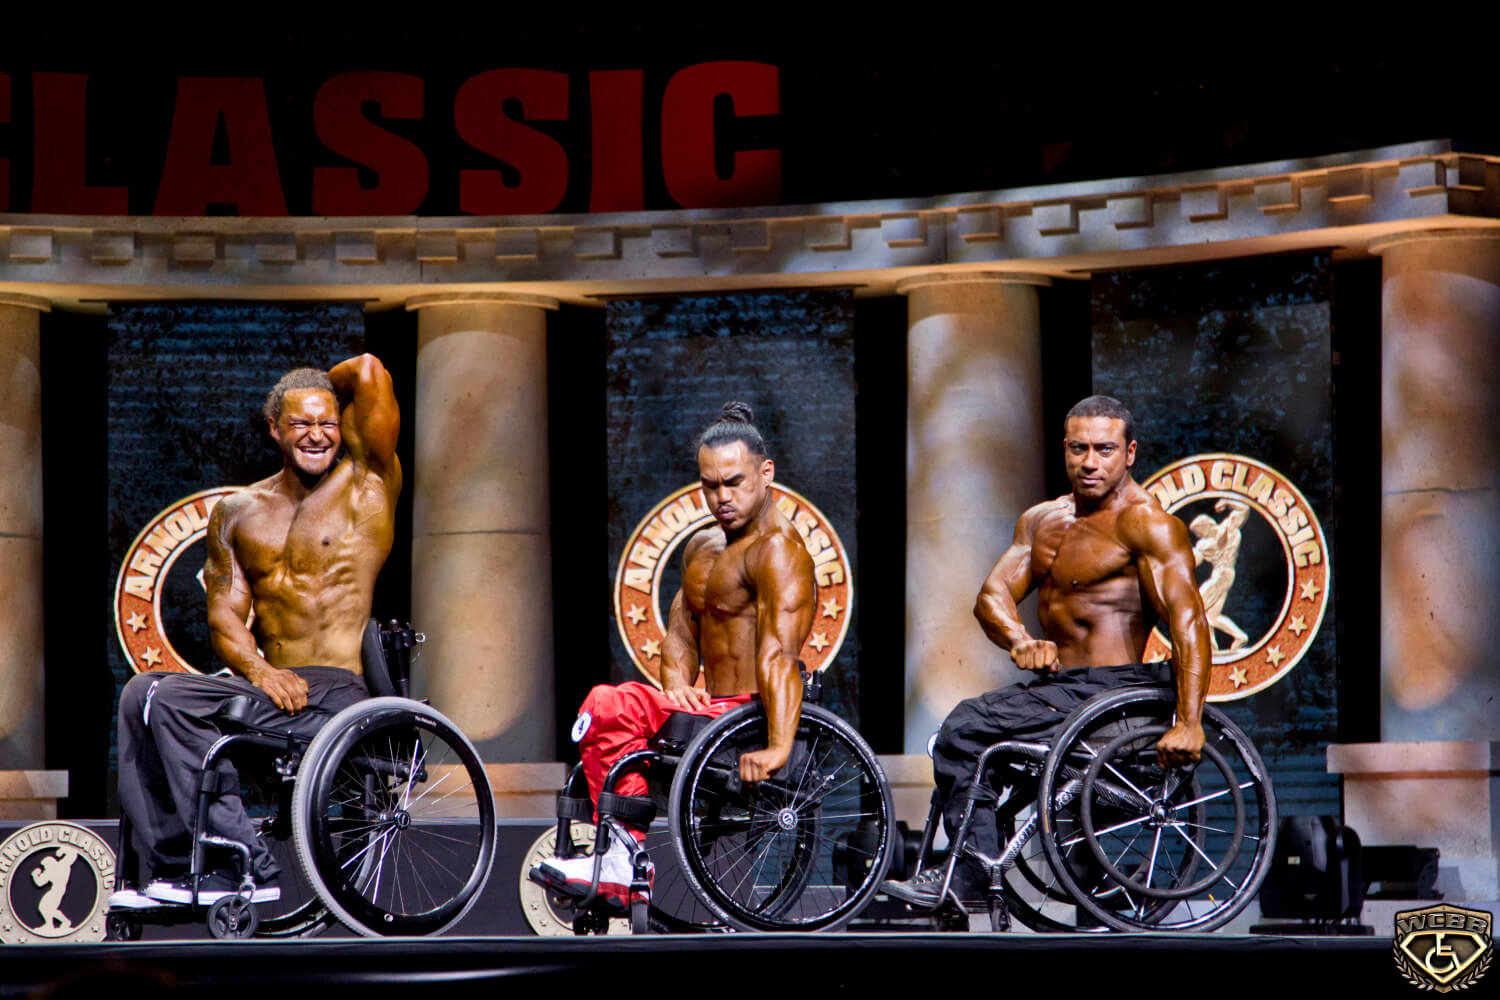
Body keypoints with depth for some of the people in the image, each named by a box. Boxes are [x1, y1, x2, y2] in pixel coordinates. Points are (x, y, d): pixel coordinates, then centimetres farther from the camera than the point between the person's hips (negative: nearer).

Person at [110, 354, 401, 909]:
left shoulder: (366, 484, 1)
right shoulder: (238, 514, 14)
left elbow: (369, 372, -9)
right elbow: (224, 613, 6)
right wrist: (261, 671, -14)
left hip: (335, 695, -6)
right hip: (267, 685, 7)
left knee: (174, 701, -23)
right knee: (142, 692, -13)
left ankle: (241, 868, -23)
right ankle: (164, 873, -17)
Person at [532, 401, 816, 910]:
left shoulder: (777, 549, -13)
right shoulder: (702, 547, 19)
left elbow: (779, 653, -25)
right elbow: (680, 633, 23)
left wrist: (778, 747, -37)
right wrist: (677, 686, -1)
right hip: (713, 711, 10)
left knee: (609, 707, -22)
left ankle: (625, 861, -18)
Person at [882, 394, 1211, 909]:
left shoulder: (1146, 523, -11)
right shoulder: (1041, 520, 15)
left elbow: (1187, 618, -21)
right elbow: (993, 595, 8)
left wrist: (1189, 724, -32)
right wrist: (1021, 641, -17)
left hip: (1111, 690, -9)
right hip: (1059, 685, 9)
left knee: (966, 731, -17)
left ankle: (970, 876, -6)